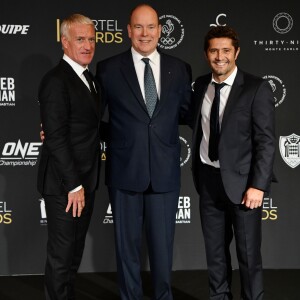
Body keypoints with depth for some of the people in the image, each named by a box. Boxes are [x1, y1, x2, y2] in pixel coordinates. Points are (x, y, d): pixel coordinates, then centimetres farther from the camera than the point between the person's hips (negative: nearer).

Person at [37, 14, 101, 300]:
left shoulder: (86, 78, 12)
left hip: (84, 181, 9)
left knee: (75, 250, 20)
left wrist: (85, 183, 5)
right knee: (61, 254, 5)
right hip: (64, 184, -9)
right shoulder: (56, 80, -17)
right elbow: (56, 139, -21)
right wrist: (73, 185, -20)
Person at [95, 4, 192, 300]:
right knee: (127, 243, 12)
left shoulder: (180, 69, 5)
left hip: (165, 172, 1)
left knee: (162, 243, 12)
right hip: (124, 170, -1)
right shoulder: (108, 68, -1)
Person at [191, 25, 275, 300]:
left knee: (249, 254, 6)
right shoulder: (201, 85, 6)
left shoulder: (257, 88, -10)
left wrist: (258, 185, -18)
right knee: (215, 250, 16)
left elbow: (266, 141, -13)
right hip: (208, 180, 5)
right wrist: (197, 172, 10)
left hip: (241, 182, -5)